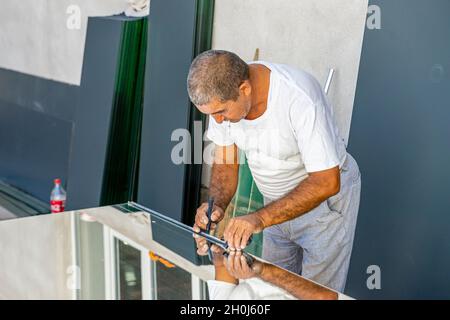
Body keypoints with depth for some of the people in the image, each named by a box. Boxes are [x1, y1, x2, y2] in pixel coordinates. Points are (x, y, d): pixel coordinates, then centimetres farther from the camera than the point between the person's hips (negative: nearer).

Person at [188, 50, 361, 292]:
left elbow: (326, 182, -33)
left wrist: (261, 218, -40)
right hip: (278, 200, 6)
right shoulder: (222, 93, -17)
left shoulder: (299, 98, -35)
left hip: (326, 198, -5)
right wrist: (217, 204, -24)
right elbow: (225, 160, -5)